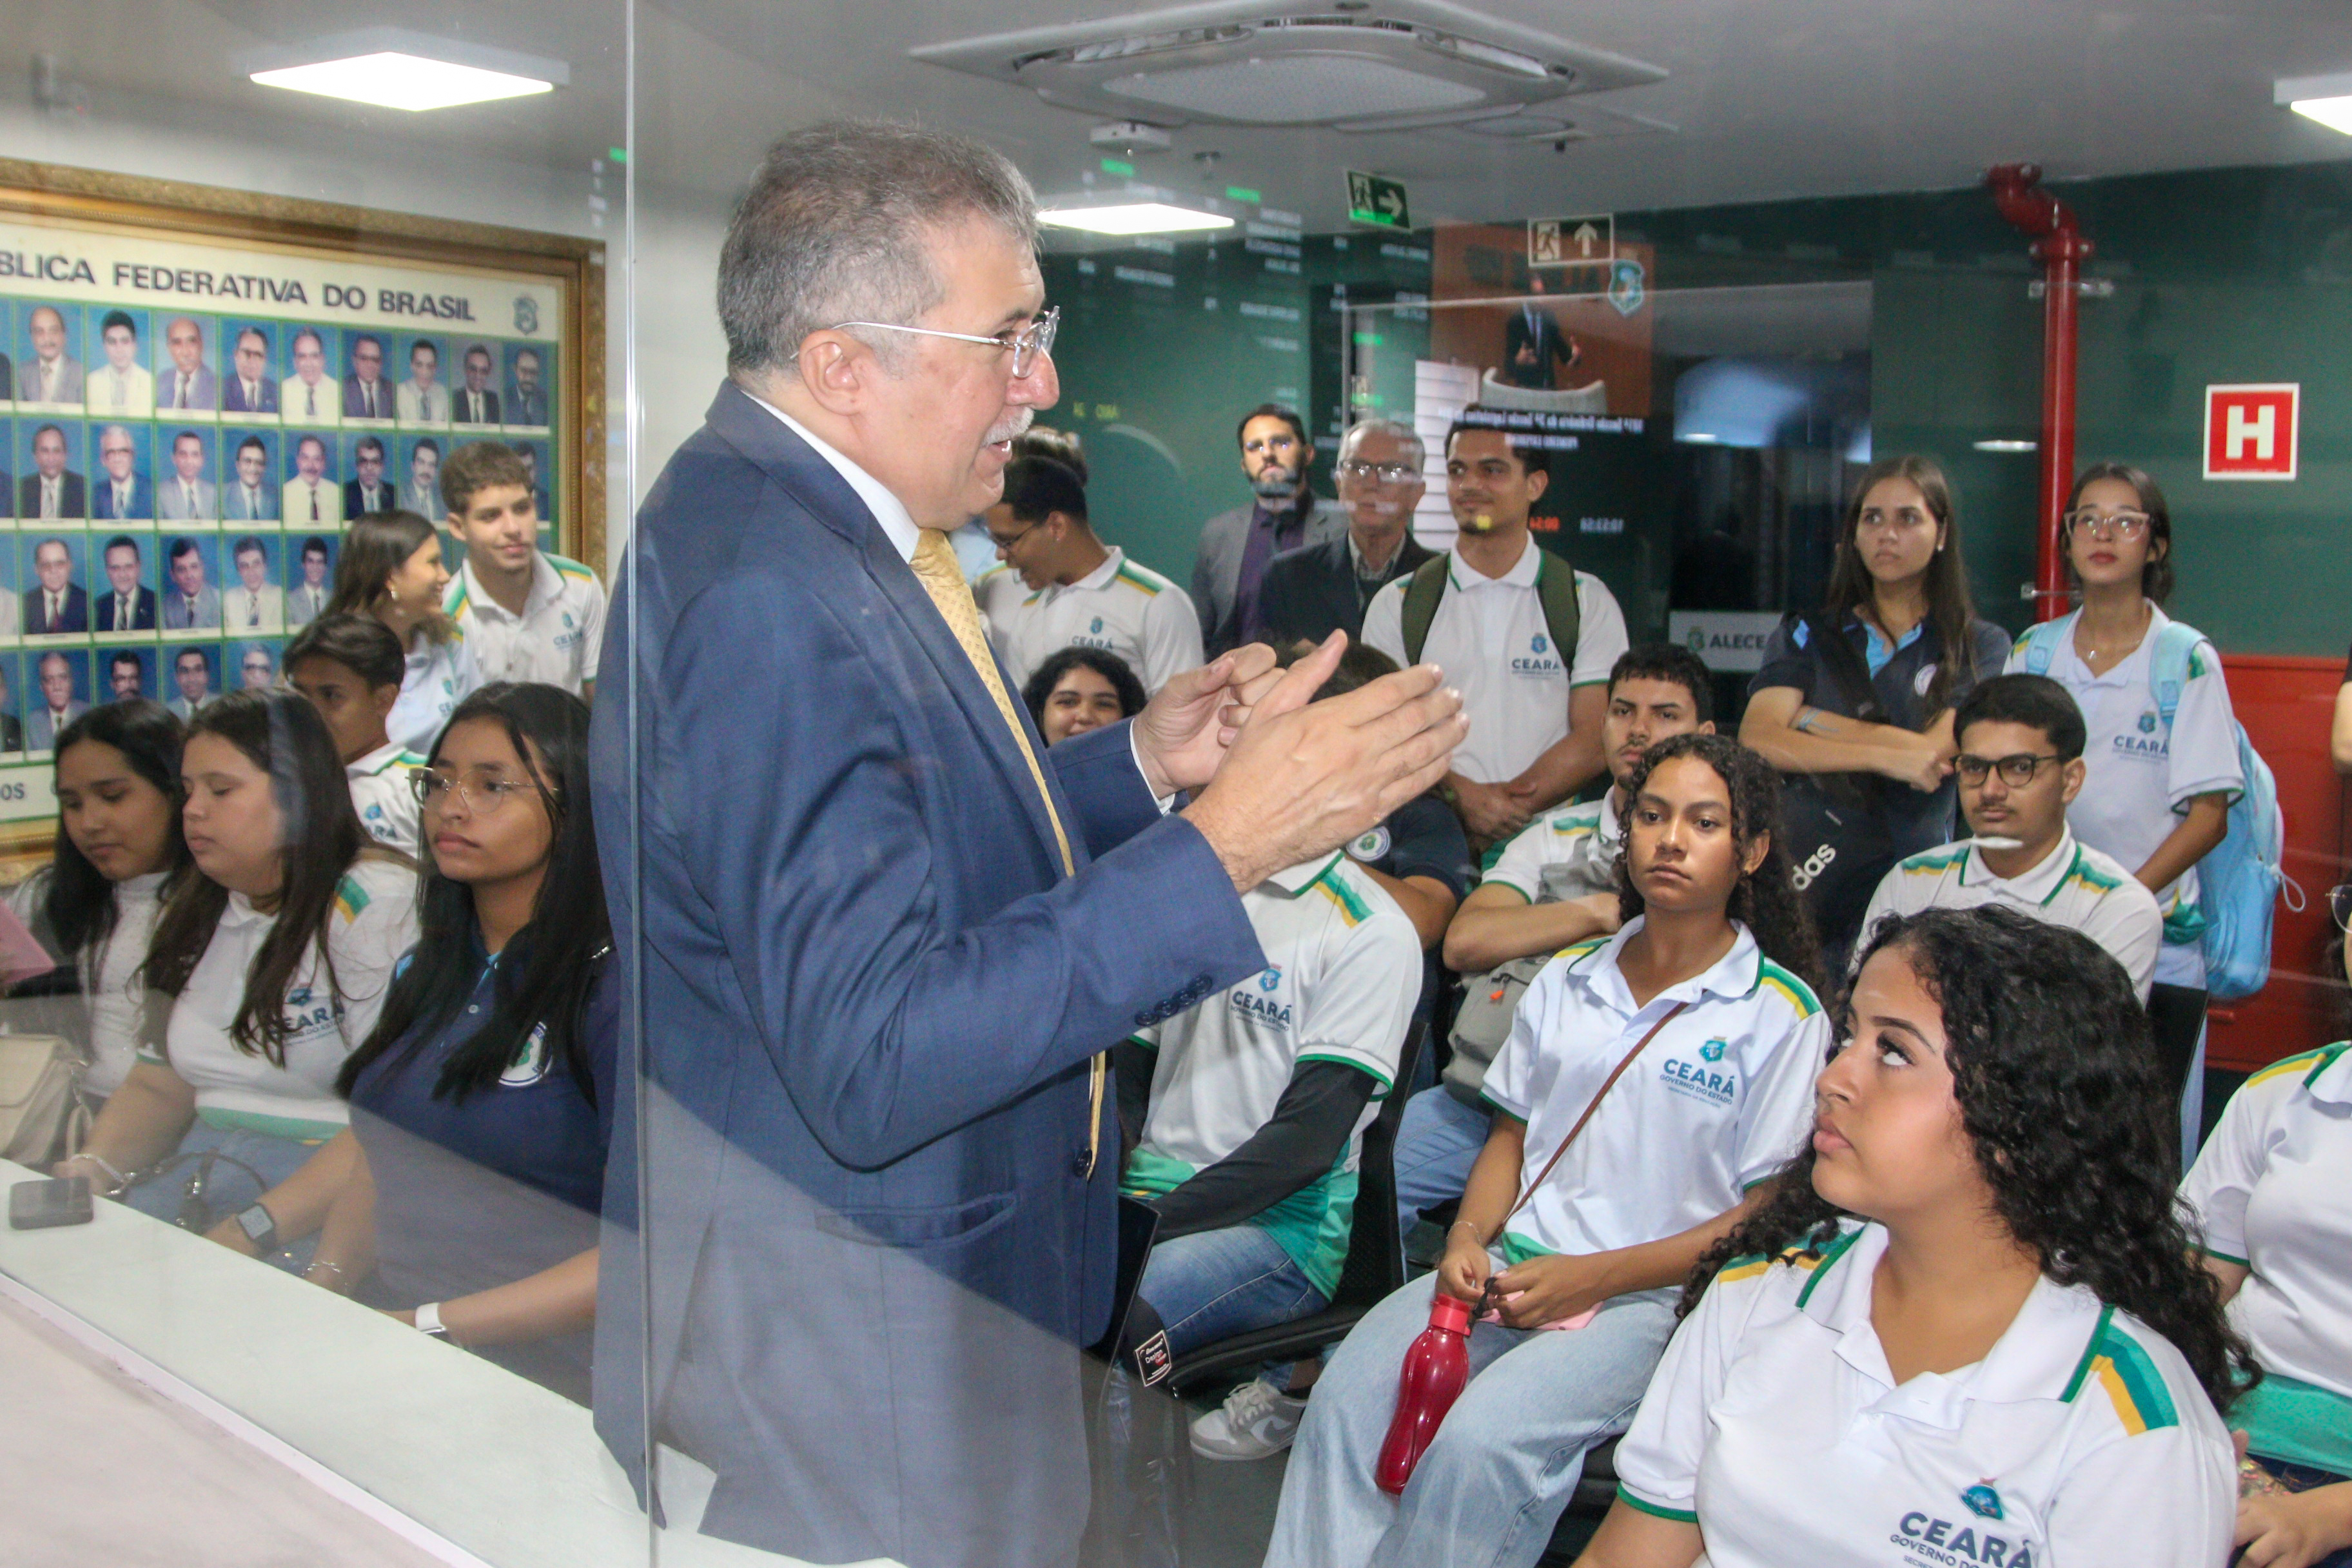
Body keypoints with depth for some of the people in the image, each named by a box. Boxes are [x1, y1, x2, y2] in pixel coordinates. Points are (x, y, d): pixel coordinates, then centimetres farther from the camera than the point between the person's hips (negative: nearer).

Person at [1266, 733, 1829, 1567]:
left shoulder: (1782, 1015, -1)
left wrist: (1593, 1277, -13)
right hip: (1512, 1268, 5)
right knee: (1349, 1395, -22)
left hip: (1652, 1296, -4)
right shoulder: (1568, 978, 15)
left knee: (1477, 1442, -30)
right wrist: (1468, 1235, -1)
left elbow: (1771, 1215, -5)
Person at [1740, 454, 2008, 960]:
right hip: (1795, 875, 1)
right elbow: (1756, 739, -3)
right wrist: (1886, 756, -11)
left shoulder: (1981, 647, 10)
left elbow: (1934, 754, -5)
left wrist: (1812, 721, 2)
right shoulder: (1806, 635, 14)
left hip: (1909, 878, -1)